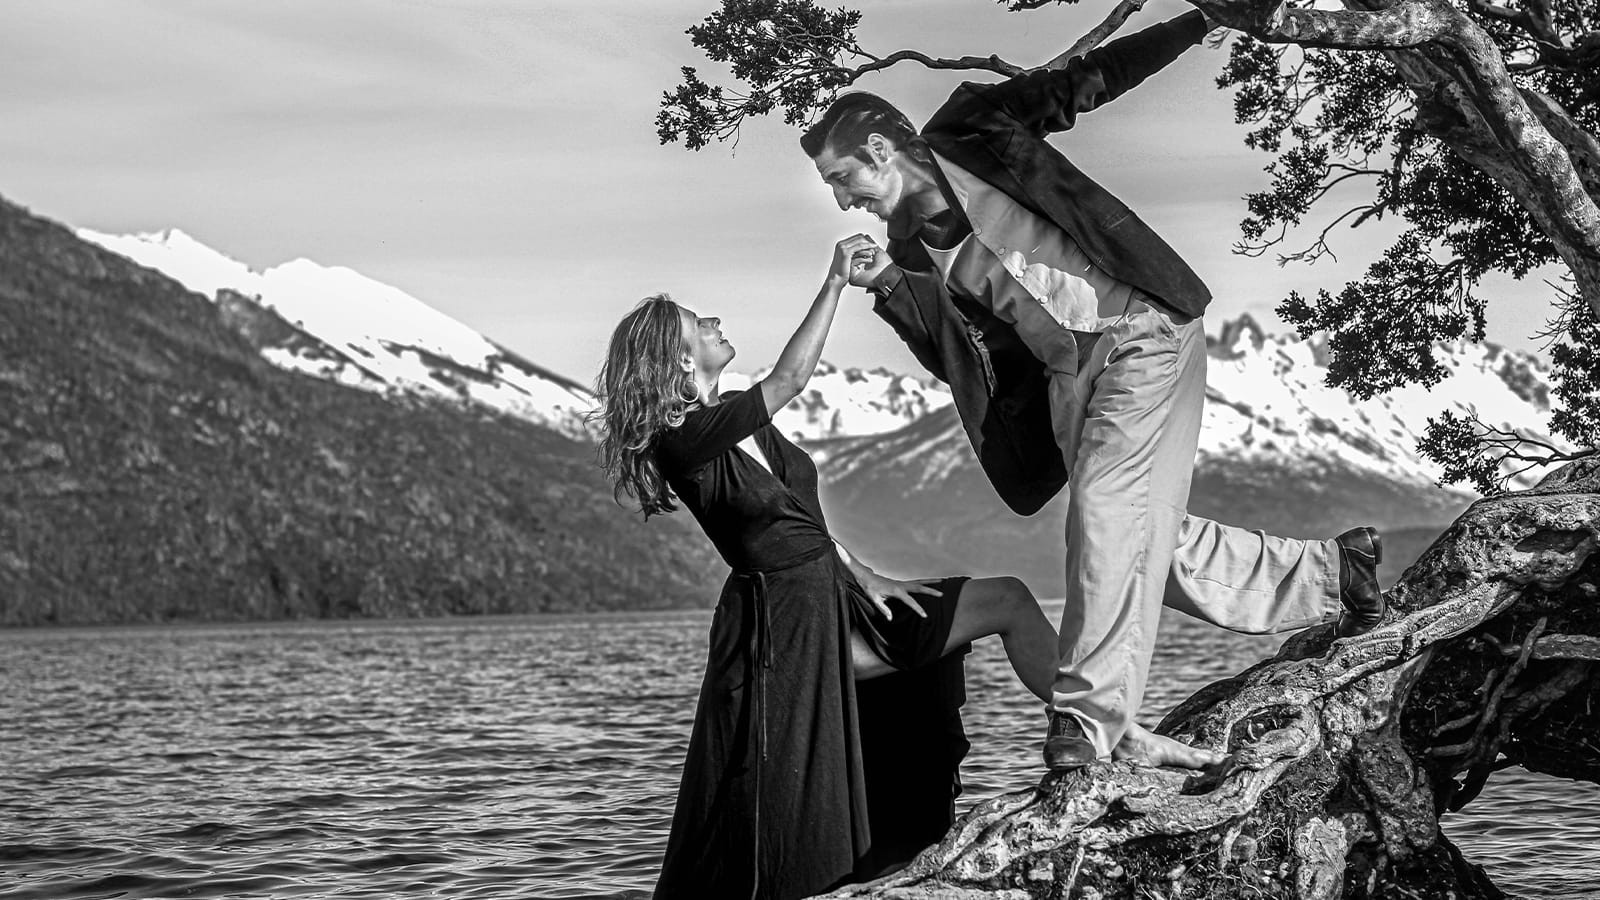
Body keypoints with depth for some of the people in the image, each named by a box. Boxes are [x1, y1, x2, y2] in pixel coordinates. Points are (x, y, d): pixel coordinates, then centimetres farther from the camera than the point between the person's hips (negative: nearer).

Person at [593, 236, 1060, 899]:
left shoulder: (738, 418, 10)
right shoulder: (680, 442, -18)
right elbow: (788, 381, -22)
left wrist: (863, 574, 5)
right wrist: (834, 283, -16)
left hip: (833, 597, 9)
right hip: (779, 625, -9)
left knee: (1007, 601, 13)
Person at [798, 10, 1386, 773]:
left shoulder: (971, 130, -2)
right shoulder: (909, 247, 11)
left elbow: (1083, 83, 2)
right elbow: (962, 361, 7)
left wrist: (1201, 23, -3)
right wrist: (888, 288, -7)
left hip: (1141, 329, -7)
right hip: (1067, 372, 7)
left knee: (1103, 511, -18)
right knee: (1143, 537, 5)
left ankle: (1088, 723, -18)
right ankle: (1329, 572, 24)